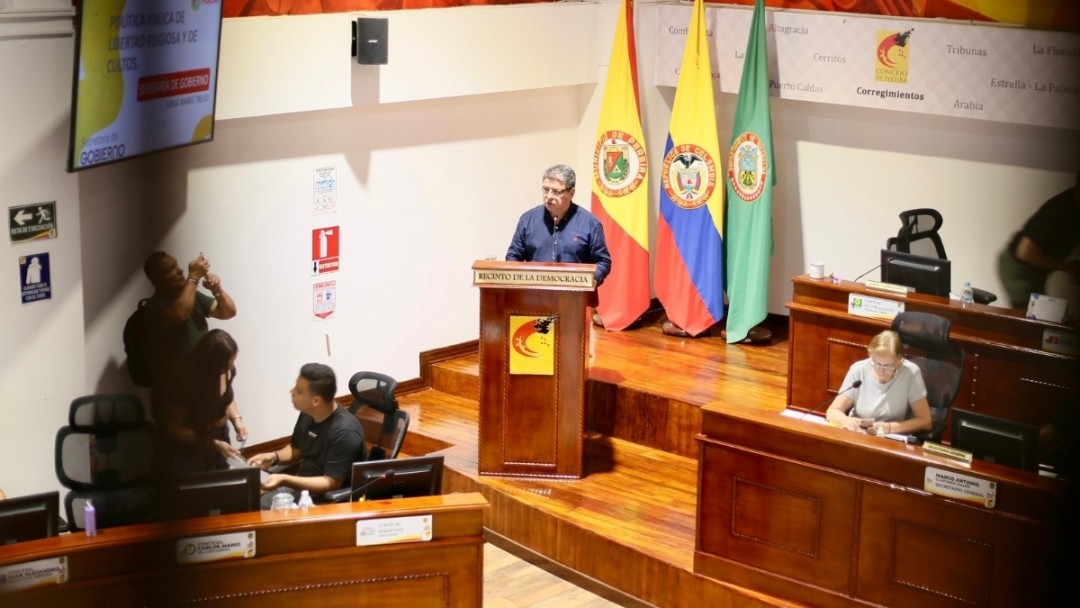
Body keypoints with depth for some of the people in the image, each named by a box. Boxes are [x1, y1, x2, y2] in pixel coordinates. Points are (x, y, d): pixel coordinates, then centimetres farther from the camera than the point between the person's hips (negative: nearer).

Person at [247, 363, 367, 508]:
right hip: (301, 485, 8)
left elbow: (330, 484, -24)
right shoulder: (308, 414, -1)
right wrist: (274, 456, -4)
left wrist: (284, 480, -31)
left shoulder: (344, 433, -25)